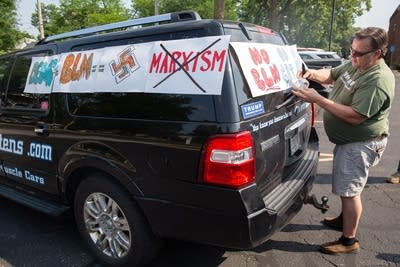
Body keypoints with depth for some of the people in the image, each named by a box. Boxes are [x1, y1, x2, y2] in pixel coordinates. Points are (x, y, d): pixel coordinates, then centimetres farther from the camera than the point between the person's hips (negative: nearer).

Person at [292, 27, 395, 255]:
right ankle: (345, 219, 44)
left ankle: (349, 241, 14)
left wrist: (318, 99, -31)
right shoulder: (354, 64, 2)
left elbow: (355, 117, -30)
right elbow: (331, 75, 16)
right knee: (346, 185, 23)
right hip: (347, 140, 10)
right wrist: (313, 73, -7)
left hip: (361, 144, -10)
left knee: (350, 190, -2)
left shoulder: (378, 80, -26)